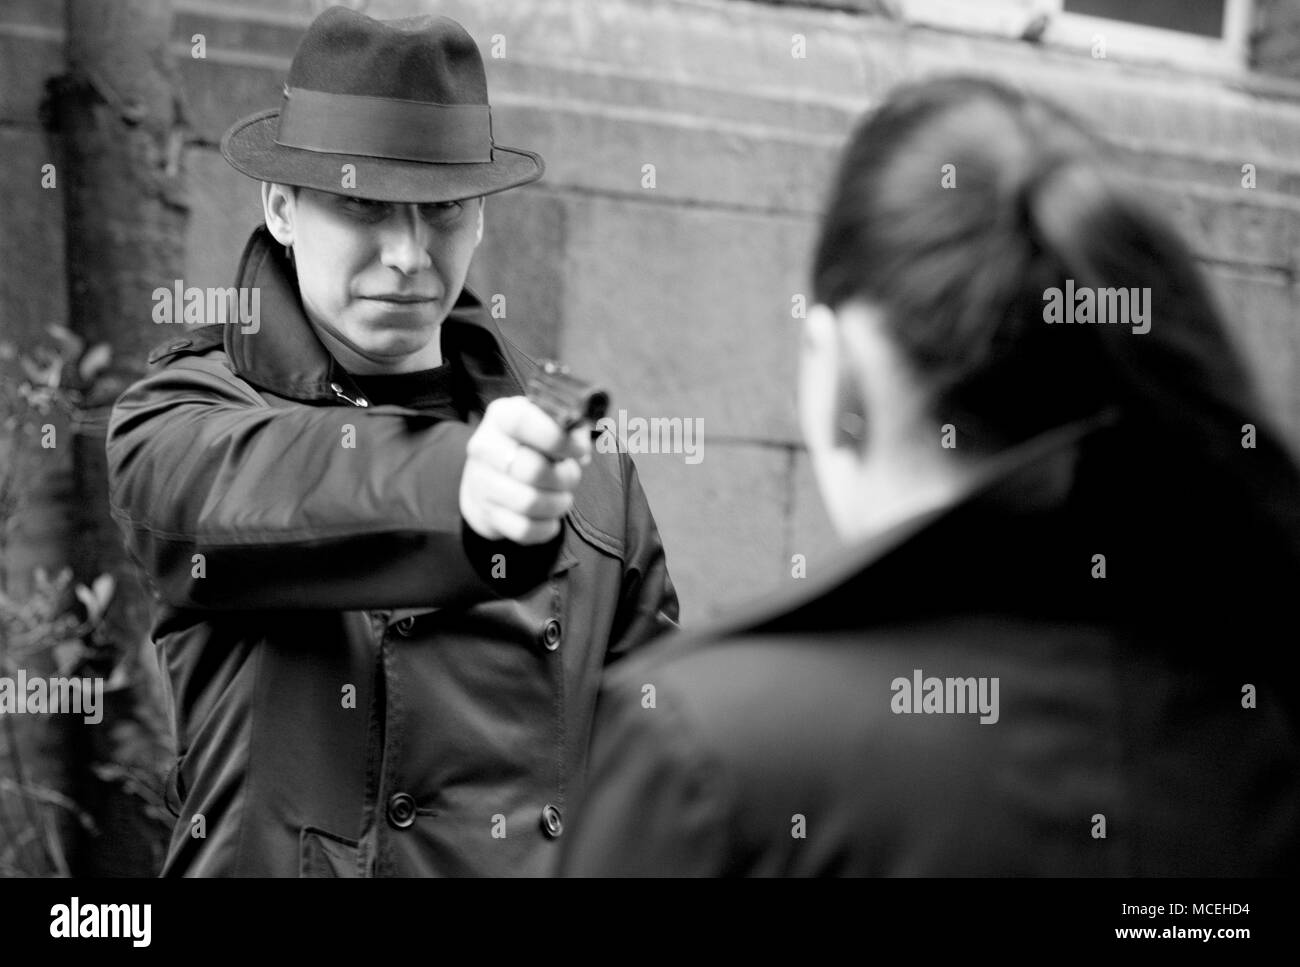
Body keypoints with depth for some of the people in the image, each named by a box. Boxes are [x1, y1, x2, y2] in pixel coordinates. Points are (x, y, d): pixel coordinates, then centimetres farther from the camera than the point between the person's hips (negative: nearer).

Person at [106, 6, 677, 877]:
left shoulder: (566, 433, 6)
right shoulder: (191, 409, -4)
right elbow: (250, 485, -27)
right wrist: (456, 485, -44)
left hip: (547, 861, 3)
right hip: (276, 860, -2)